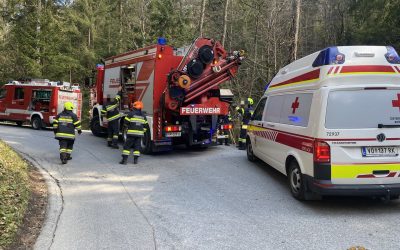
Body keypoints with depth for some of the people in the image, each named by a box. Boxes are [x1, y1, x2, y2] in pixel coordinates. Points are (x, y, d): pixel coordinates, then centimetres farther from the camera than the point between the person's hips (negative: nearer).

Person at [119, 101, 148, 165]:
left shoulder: (131, 114, -7)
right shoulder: (143, 116, 9)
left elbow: (125, 122, -3)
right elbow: (145, 125, 12)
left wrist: (128, 126, 17)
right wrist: (143, 131, 22)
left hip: (131, 133, -4)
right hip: (140, 133, 4)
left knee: (127, 146, 1)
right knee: (137, 146, 10)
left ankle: (125, 159, -3)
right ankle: (136, 159, 8)